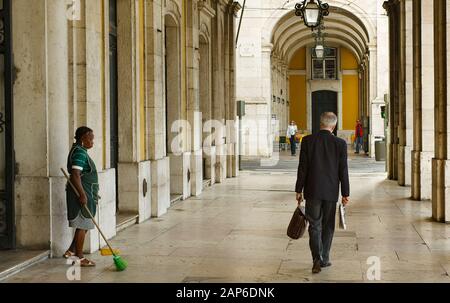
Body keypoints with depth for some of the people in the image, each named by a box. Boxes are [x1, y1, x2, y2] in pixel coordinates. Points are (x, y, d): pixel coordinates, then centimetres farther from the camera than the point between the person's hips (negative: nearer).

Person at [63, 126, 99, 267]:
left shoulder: (81, 151, 17)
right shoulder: (79, 152, -16)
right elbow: (75, 175, -25)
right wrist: (82, 194, -26)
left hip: (85, 193, 10)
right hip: (81, 193, -10)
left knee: (85, 225, 16)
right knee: (82, 225, -3)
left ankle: (71, 251, 21)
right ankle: (80, 258, 4)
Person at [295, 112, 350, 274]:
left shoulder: (307, 140, -6)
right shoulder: (340, 143, -6)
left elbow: (302, 167, -5)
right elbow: (343, 171, -4)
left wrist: (299, 190, 2)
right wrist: (345, 193, 4)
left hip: (312, 191, 0)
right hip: (331, 192, 0)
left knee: (315, 225, 5)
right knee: (327, 226, 14)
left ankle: (317, 259, -12)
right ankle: (324, 259, 22)